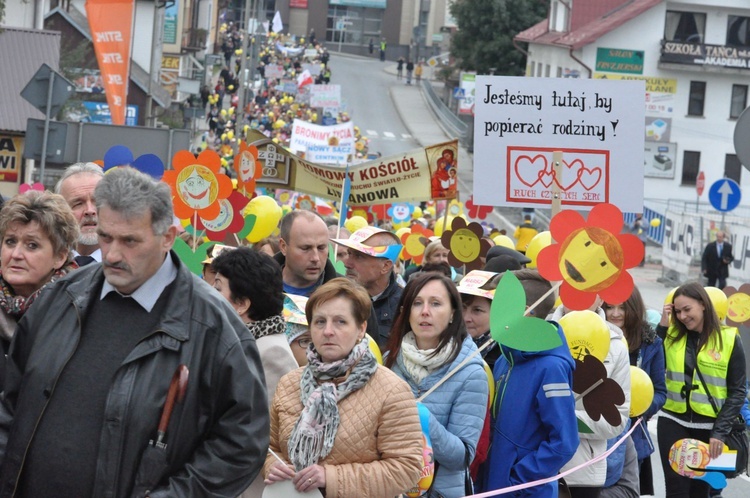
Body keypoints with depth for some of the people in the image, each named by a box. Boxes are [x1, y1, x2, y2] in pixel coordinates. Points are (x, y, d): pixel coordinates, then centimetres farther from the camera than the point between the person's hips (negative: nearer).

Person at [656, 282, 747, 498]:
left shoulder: (729, 339, -3)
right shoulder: (671, 335, 5)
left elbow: (737, 392, -2)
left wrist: (720, 432, -10)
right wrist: (661, 327, -6)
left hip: (709, 428, -1)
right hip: (673, 423, 1)